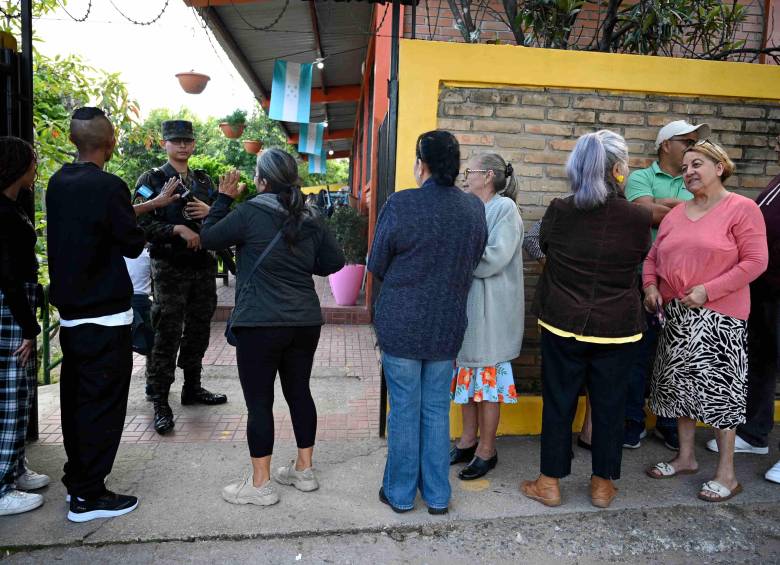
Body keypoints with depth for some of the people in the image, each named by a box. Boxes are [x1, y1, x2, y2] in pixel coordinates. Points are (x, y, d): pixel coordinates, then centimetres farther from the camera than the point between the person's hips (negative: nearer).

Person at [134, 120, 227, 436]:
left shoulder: (204, 181, 14)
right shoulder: (152, 180, 0)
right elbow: (141, 223, -10)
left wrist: (209, 212, -5)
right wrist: (178, 229, -20)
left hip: (204, 267, 6)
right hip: (170, 269, -5)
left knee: (198, 332, 13)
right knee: (166, 335, -5)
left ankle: (192, 389, 28)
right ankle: (160, 402, 4)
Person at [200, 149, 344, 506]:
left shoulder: (250, 213, -9)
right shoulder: (311, 220, 7)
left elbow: (208, 239, 2)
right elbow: (334, 262, 11)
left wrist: (224, 198, 12)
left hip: (260, 324, -6)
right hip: (305, 322, 6)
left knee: (259, 401, 3)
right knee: (299, 392, 15)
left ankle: (260, 484, 12)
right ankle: (304, 470, 27)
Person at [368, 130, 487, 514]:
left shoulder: (400, 204, -15)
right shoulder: (475, 208, -3)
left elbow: (376, 266, -6)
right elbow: (474, 263, 8)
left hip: (401, 324, -3)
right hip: (448, 327, 4)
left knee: (404, 412, 10)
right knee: (437, 411, 16)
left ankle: (400, 493, 25)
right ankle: (437, 495, 27)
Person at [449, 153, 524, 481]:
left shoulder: (505, 208, -10)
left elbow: (496, 258, -20)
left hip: (490, 309, -7)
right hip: (465, 304, 7)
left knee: (487, 379, 3)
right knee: (466, 375, 14)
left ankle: (486, 450, 18)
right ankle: (468, 441, 29)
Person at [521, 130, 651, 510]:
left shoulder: (558, 212, -8)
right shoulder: (638, 217, -10)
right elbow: (640, 258, 8)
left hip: (563, 325, 1)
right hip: (618, 329, 0)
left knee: (558, 402, 11)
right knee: (609, 406, 13)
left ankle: (550, 482, 22)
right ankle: (602, 484, 28)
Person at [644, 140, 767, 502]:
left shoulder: (742, 209, -6)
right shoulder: (676, 214, 12)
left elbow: (755, 261, -12)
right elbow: (653, 257, 17)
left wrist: (707, 290, -19)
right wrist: (651, 286, -2)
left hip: (720, 317, -6)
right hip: (676, 315, 6)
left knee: (718, 388, -1)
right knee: (680, 384, 13)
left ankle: (726, 474, 14)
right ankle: (685, 457, 30)